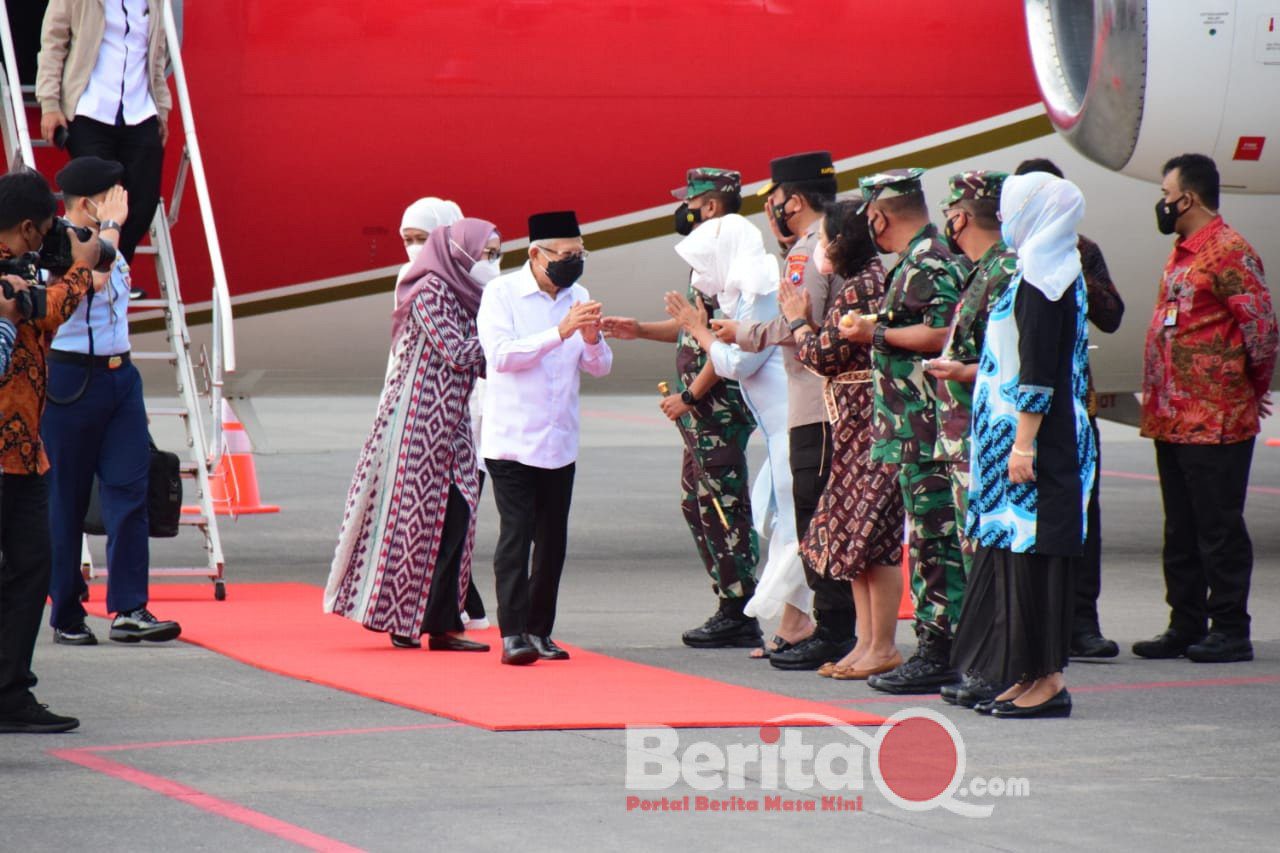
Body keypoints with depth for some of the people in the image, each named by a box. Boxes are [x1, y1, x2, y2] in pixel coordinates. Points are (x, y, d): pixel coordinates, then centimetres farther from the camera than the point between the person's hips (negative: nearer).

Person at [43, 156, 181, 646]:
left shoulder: (105, 244, 15)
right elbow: (92, 278, -30)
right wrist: (110, 226, -19)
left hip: (119, 377, 7)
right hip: (72, 380, -7)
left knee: (130, 490, -4)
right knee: (66, 500, 2)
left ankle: (129, 610, -7)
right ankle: (66, 615, 11)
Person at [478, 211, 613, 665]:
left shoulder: (578, 297, 9)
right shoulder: (501, 294, -5)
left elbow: (600, 367, 9)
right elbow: (501, 355, -18)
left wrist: (592, 339, -14)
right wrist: (561, 333, -24)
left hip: (559, 442, 5)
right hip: (511, 439, -5)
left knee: (553, 539, 6)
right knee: (516, 533, -12)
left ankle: (539, 631, 13)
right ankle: (512, 634, -14)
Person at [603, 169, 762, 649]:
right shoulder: (710, 255, 16)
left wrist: (690, 396, -19)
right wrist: (641, 331, 21)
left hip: (717, 406, -11)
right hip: (707, 411, 11)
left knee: (723, 507, -7)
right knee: (697, 503, 15)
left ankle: (740, 617, -4)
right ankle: (731, 607, 20)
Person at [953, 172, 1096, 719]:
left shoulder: (1040, 279, -15)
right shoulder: (1049, 271, 15)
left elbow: (1039, 372, -20)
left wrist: (1023, 443, -22)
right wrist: (966, 371, 30)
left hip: (1036, 436, -10)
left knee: (1033, 551, -7)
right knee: (1017, 551, 11)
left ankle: (1048, 679, -5)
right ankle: (1031, 675, 13)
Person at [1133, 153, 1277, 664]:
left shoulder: (1228, 252, -14)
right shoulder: (1183, 253, 17)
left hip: (1216, 424, -10)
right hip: (1172, 420, 10)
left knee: (1218, 528, -4)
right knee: (1182, 531, 13)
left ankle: (1230, 631, 1)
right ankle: (1187, 627, 19)